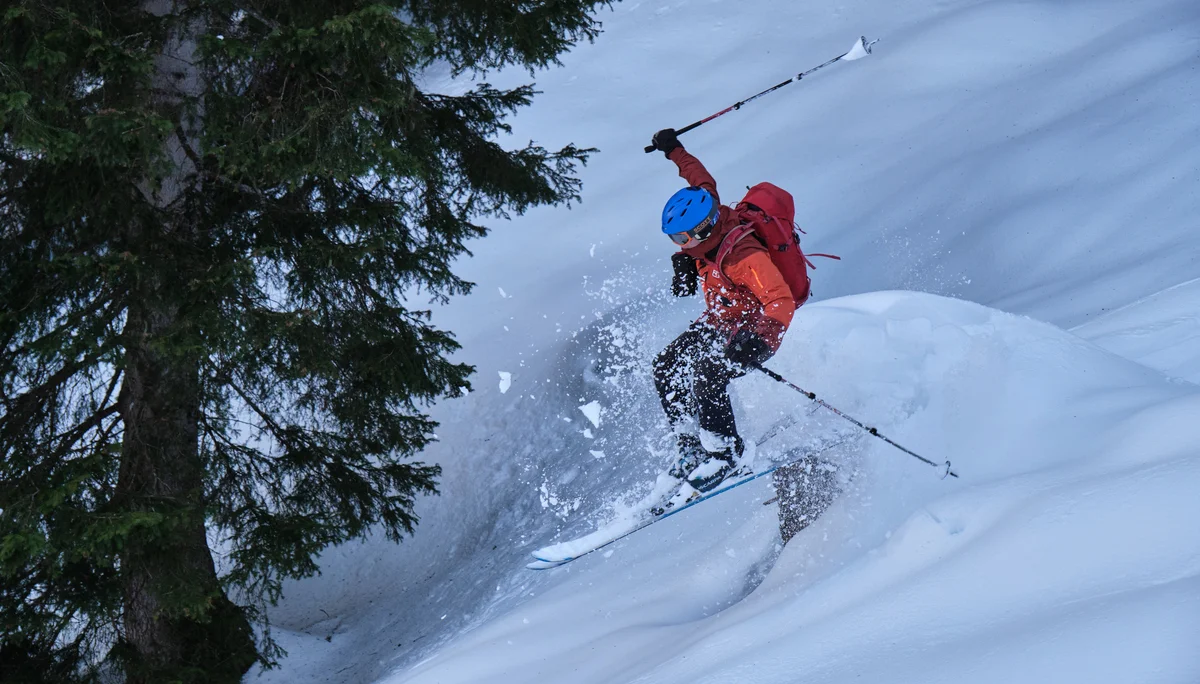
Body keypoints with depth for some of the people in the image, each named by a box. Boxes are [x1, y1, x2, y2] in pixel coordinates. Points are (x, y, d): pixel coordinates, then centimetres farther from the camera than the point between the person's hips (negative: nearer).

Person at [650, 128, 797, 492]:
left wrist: (761, 339, -57)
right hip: (720, 322, 10)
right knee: (666, 369, 3)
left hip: (757, 328, -10)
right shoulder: (709, 223, -9)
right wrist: (674, 151, 27)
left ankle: (725, 453, -16)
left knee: (706, 377, -30)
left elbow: (782, 302, -41)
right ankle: (692, 448, 9)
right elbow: (702, 181, 14)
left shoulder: (743, 256, -34)